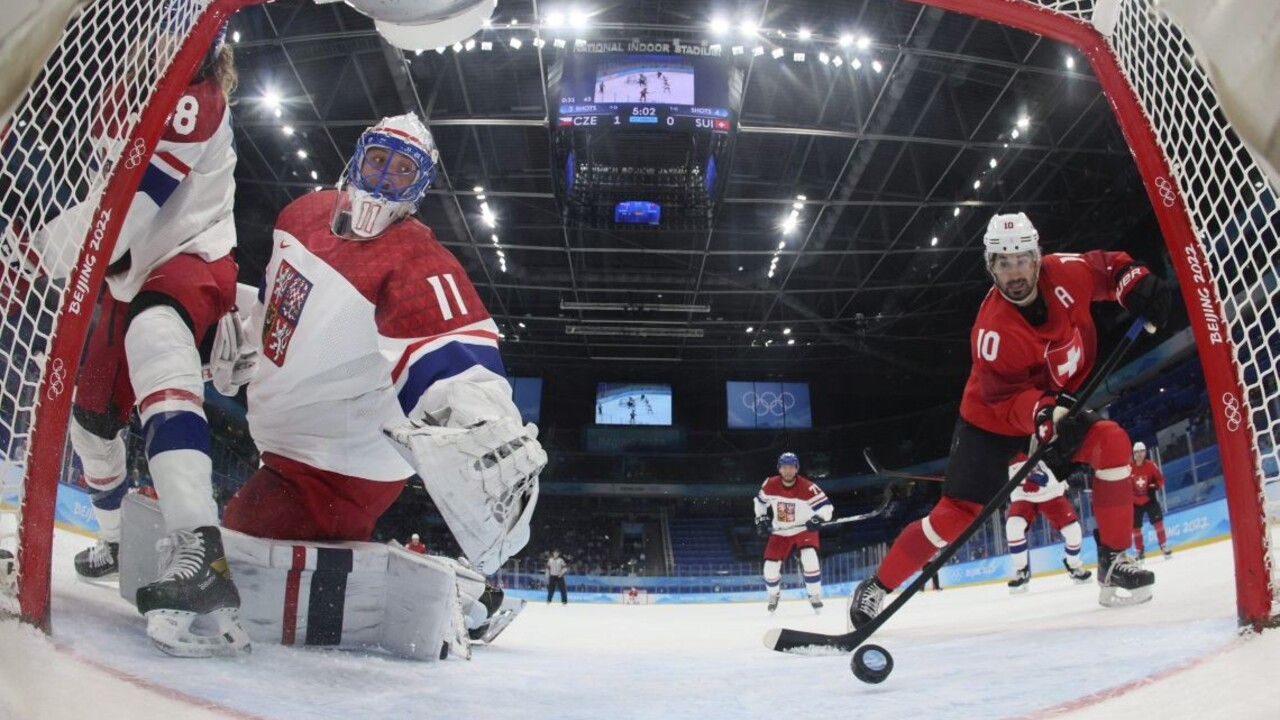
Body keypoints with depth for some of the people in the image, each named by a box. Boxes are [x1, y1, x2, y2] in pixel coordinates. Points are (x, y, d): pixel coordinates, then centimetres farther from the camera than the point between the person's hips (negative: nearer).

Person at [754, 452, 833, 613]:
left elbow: (826, 506, -25)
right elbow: (760, 501, 7)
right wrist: (761, 519, -1)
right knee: (770, 566, -2)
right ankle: (773, 594, 29)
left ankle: (815, 596, -7)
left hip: (804, 529, -3)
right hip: (780, 532, 3)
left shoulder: (807, 487, -26)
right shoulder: (770, 485, -13)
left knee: (809, 560, -27)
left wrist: (818, 518, -42)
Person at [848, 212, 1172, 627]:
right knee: (956, 513, -10)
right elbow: (1007, 398, -30)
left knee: (1112, 443, -20)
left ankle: (1113, 561, -6)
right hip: (991, 420, -5)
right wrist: (1046, 415, -48)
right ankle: (877, 587, 1)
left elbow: (1106, 267, 3)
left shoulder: (1063, 273, -16)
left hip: (1057, 405, 6)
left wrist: (1137, 283, -15)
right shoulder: (994, 330, -31)